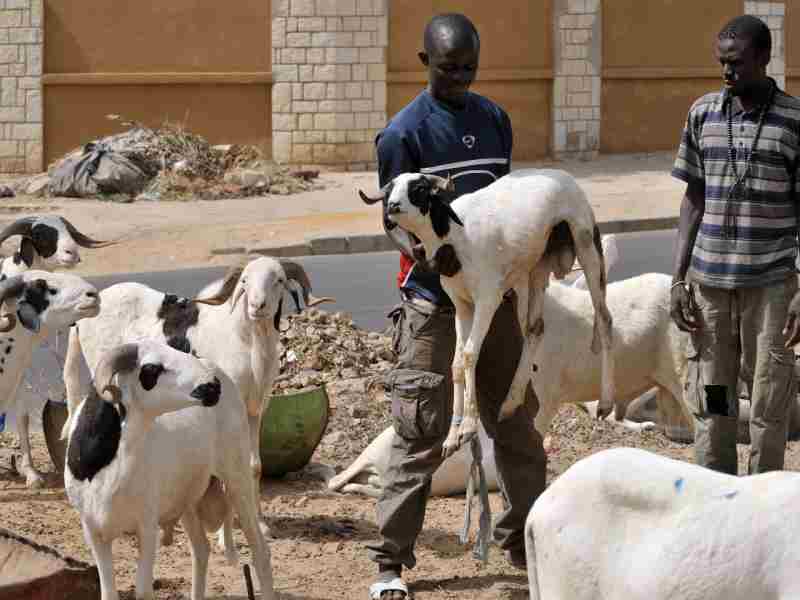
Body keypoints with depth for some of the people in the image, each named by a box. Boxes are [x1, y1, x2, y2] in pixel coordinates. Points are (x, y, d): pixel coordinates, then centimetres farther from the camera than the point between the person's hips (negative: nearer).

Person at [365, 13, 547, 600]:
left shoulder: (494, 120, 9)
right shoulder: (404, 132, -9)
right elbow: (394, 217, -9)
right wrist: (421, 254, -29)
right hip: (433, 298, -6)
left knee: (516, 421, 11)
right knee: (421, 432, -7)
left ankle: (523, 540, 24)